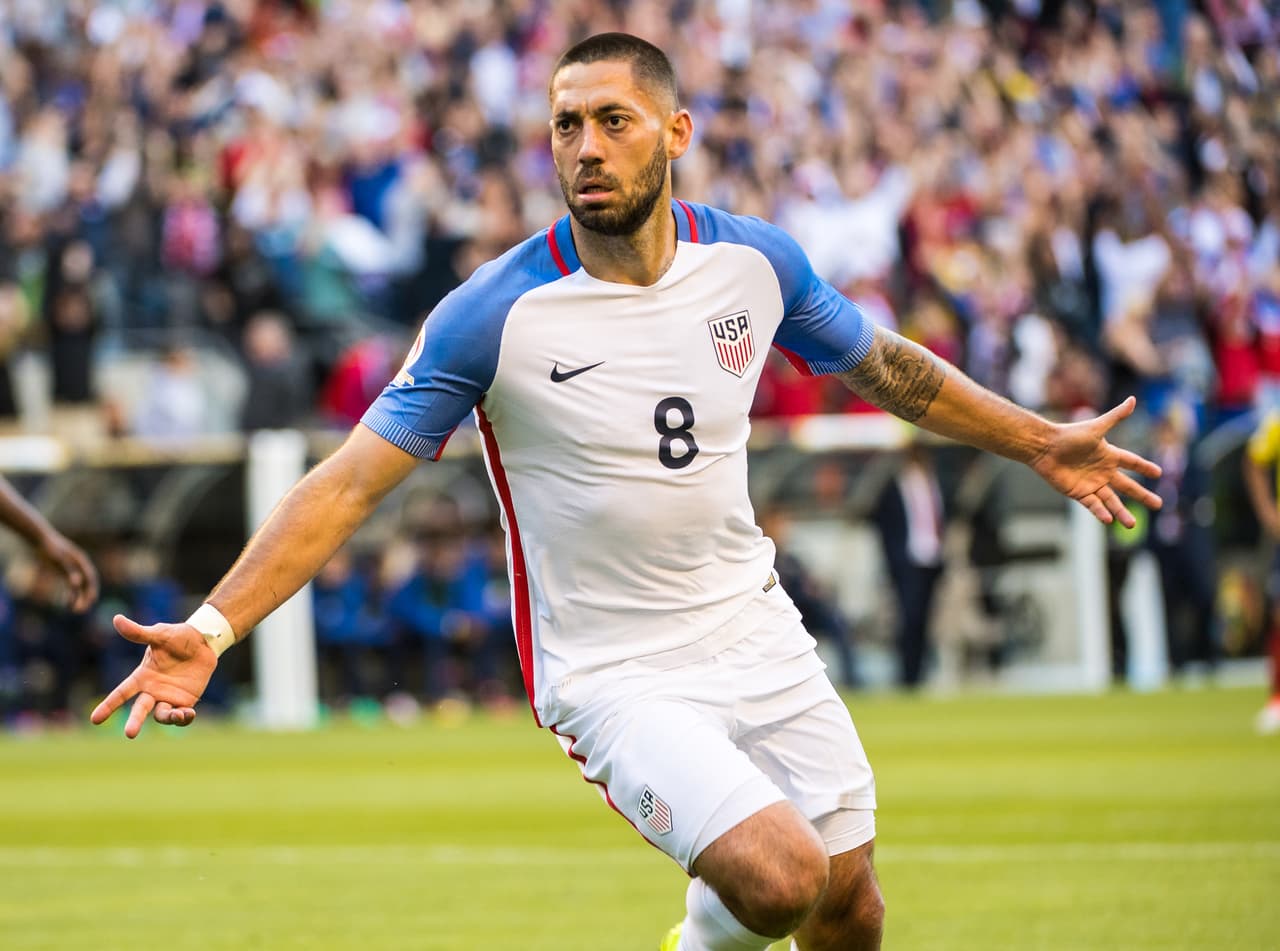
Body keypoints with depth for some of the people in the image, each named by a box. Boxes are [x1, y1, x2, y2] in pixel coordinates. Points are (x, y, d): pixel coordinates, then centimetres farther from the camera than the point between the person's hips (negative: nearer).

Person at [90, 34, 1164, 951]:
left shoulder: (755, 259, -4)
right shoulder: (494, 314, -17)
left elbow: (883, 366, 15)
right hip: (612, 673, -5)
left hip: (755, 631, 5)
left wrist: (1042, 444, 22)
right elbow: (351, 482, -16)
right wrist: (213, 628, -26)